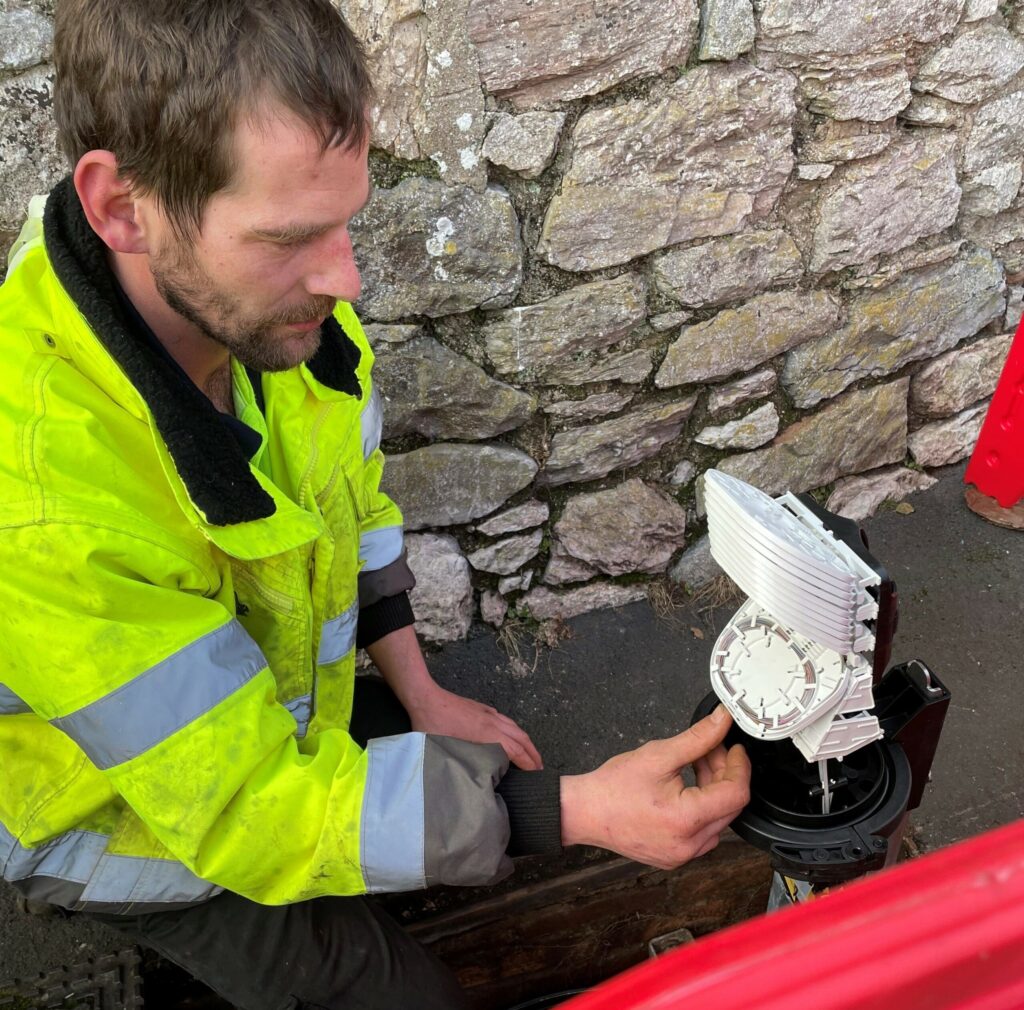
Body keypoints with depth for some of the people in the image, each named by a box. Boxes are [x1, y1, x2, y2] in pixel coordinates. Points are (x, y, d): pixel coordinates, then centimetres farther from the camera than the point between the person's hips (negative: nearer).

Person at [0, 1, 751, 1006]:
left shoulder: (278, 299, -20)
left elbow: (350, 500, 0)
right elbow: (252, 808, -33)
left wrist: (419, 695, -3)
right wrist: (579, 811, -34)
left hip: (286, 697, 6)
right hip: (157, 827, -5)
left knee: (506, 782, 13)